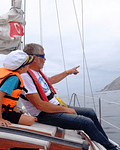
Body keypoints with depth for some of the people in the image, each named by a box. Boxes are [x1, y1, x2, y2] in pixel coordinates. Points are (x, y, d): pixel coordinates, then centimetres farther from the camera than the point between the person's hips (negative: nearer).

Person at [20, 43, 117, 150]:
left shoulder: (36, 72, 10)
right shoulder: (25, 76, -21)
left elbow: (50, 80, 32)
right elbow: (39, 104, -25)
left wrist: (68, 72, 38)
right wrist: (66, 110, -18)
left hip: (56, 107, 10)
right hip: (45, 115, -10)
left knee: (90, 113, 10)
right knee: (87, 123, -18)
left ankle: (106, 141, 25)